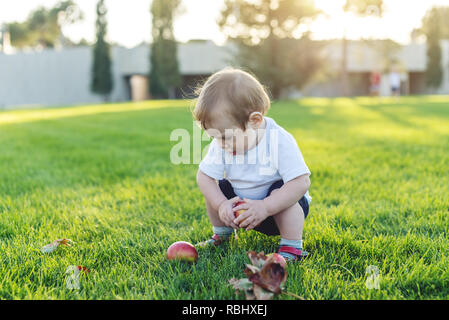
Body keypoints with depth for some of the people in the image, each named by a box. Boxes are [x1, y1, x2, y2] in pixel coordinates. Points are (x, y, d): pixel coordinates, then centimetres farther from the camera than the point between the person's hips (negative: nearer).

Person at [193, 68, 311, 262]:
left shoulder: (280, 142, -30)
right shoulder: (221, 146, -14)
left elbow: (301, 182, -34)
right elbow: (204, 175, -10)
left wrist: (264, 208, -41)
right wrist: (221, 204, -27)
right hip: (240, 206, 5)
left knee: (279, 192, -34)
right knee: (217, 188, -10)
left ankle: (292, 248, -20)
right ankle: (221, 234, 13)